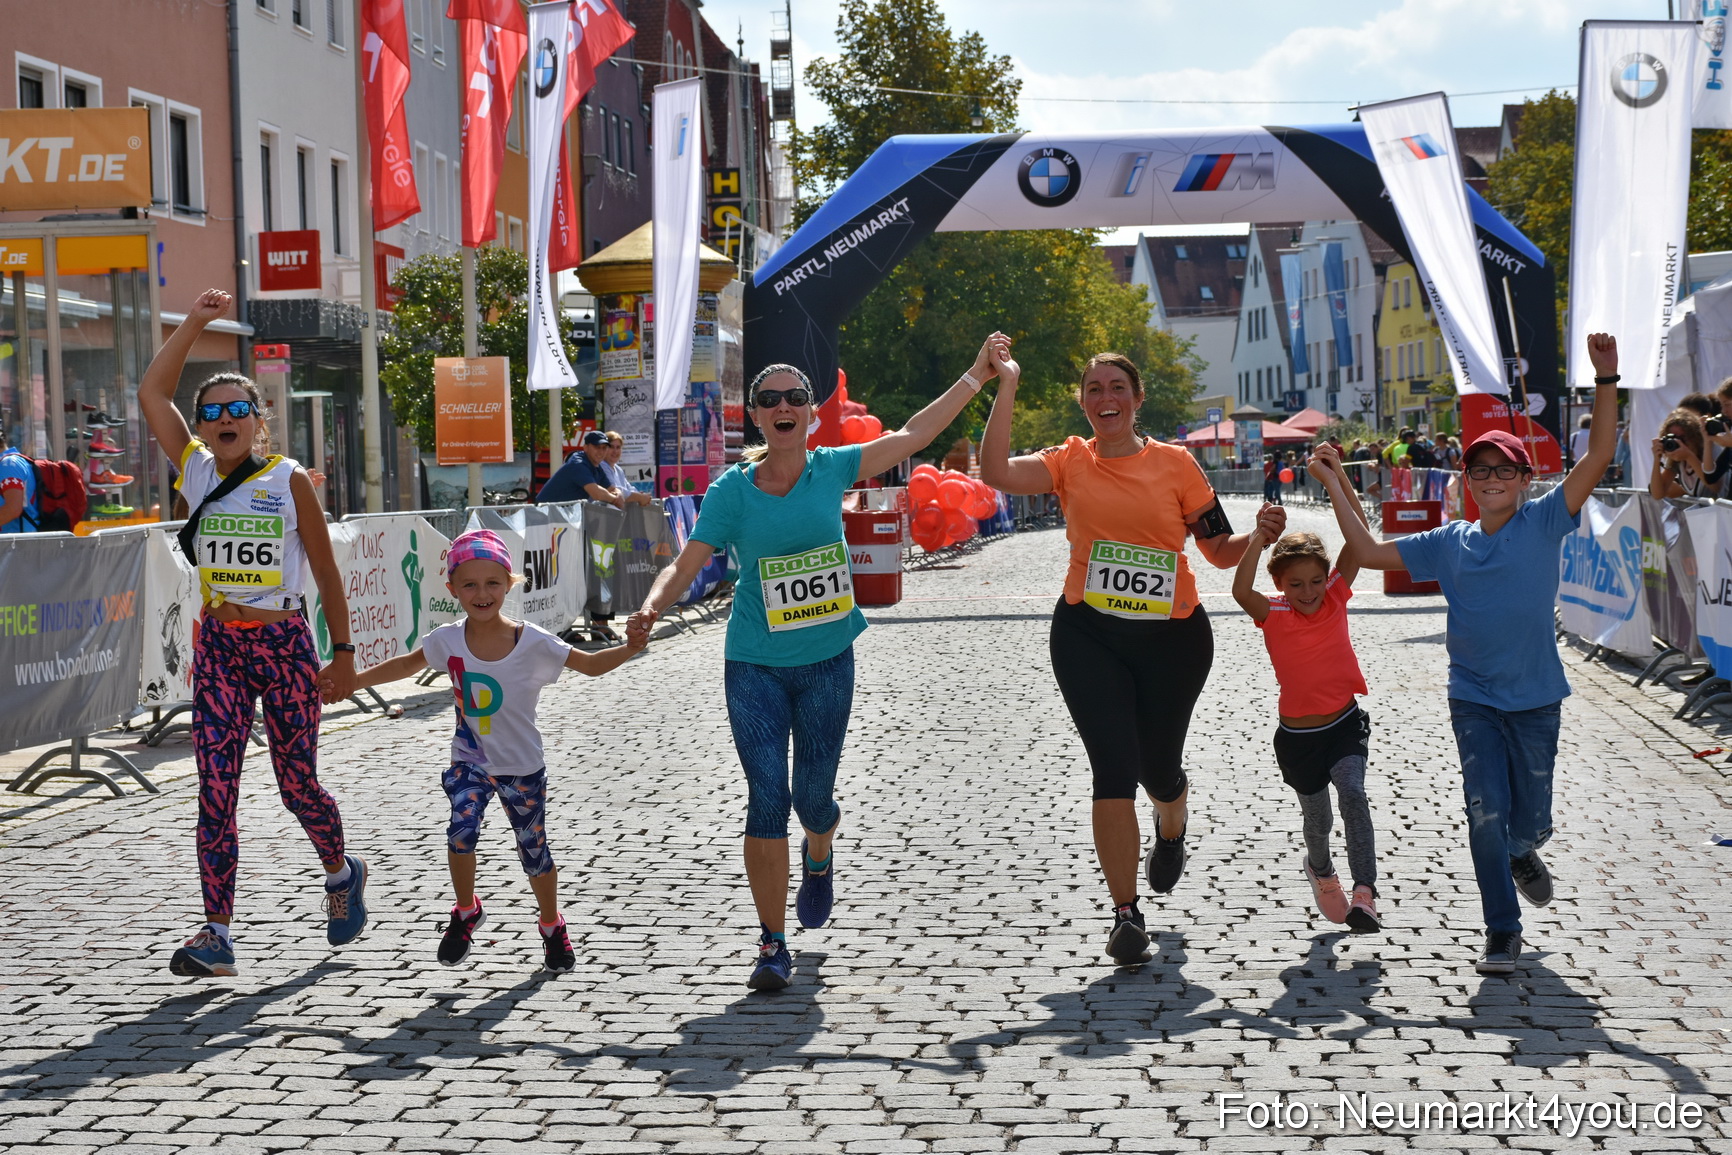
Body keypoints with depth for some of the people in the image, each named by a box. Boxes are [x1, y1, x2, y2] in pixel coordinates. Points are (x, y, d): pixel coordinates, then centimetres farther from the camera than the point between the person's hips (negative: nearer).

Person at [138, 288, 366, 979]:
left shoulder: (288, 481, -5)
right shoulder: (195, 470, 4)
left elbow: (326, 571, -1)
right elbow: (151, 395, -1)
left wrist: (342, 655, -1)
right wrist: (194, 324, -3)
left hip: (284, 643, -2)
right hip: (219, 645, 3)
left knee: (297, 781, 6)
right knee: (215, 788, -5)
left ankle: (342, 873, 36)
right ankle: (216, 934, -3)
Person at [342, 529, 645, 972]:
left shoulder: (532, 642, -15)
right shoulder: (448, 641, -7)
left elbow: (590, 664, -10)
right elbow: (408, 663, 12)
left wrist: (628, 648, -29)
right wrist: (351, 680, 12)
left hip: (521, 767, -1)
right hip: (469, 762, 1)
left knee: (533, 846, 7)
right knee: (460, 831, -19)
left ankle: (552, 927, 30)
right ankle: (466, 911, 7)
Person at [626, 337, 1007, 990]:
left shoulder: (832, 469, -1)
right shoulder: (732, 491, -6)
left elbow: (913, 435, 6)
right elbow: (686, 565, -7)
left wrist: (979, 374, 8)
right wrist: (652, 607, -27)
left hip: (827, 663, 2)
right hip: (755, 666, -2)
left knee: (813, 797, 9)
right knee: (766, 800, -8)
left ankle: (819, 860, 48)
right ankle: (772, 947, 2)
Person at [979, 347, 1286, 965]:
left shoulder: (1175, 463, 1)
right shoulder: (1070, 462, 1)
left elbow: (1221, 549, 5)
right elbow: (996, 473, -17)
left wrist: (1262, 533, -16)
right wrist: (1006, 386, -15)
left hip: (1172, 636, 1)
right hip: (1089, 635, -1)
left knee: (1158, 768, 12)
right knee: (1113, 770, -7)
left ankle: (1171, 831, 51)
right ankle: (1126, 913, 5)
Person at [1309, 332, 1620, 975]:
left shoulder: (1544, 524, -4)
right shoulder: (1449, 543, 4)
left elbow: (1598, 457, -13)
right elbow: (1370, 554, 7)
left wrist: (1606, 379, -23)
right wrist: (1336, 489, 2)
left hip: (1536, 698, -1)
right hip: (1473, 698, 1)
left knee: (1530, 820, 9)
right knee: (1485, 812, -8)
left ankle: (1522, 854, 47)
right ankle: (1502, 933, 5)